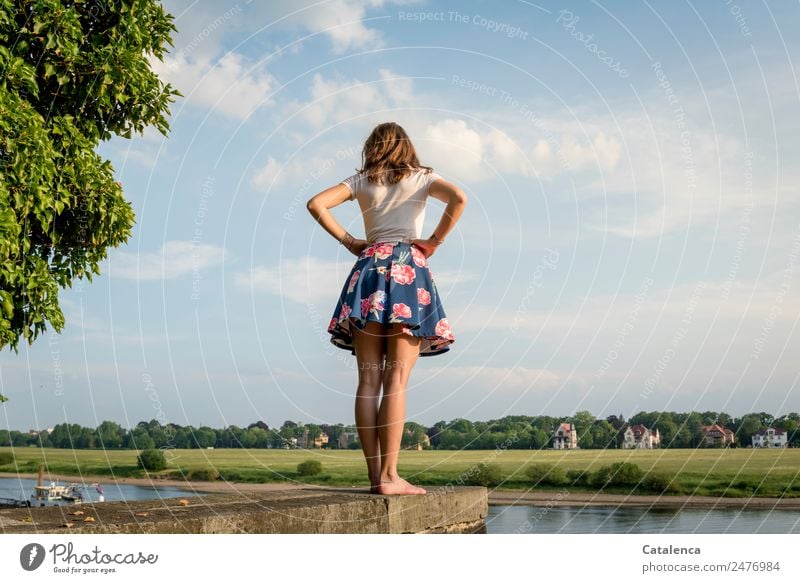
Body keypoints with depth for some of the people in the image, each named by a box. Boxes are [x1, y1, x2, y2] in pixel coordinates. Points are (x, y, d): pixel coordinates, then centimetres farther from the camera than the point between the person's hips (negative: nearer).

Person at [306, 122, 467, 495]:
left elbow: (316, 204, 7)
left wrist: (348, 241, 10)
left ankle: (375, 475, -2)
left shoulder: (361, 181, 16)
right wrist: (434, 241, 0)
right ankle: (389, 476, -13)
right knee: (396, 380, -7)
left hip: (370, 268, 2)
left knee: (368, 380, 1)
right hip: (409, 269, -2)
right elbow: (459, 198, -7)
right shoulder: (421, 178, 11)